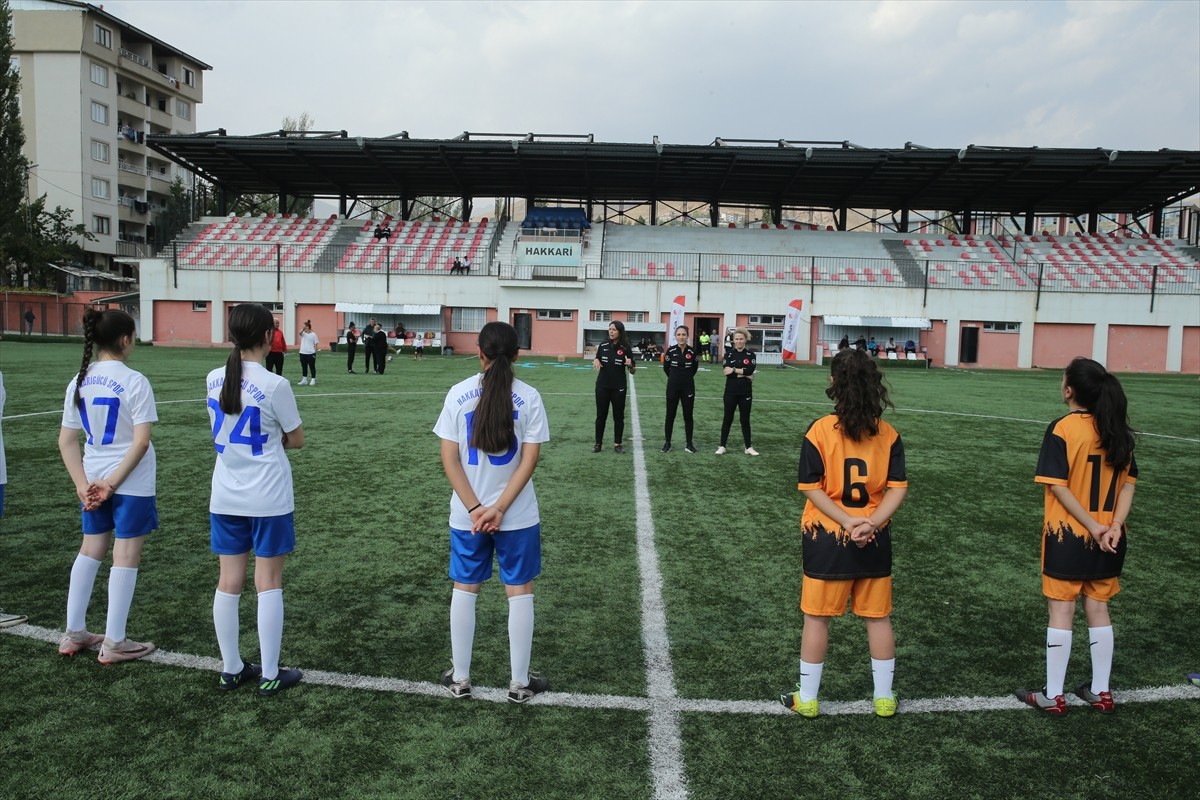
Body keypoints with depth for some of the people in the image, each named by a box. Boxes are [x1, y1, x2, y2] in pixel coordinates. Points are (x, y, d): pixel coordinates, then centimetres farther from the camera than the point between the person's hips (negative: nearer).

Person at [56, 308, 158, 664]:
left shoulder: (78, 382, 3)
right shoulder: (134, 382, -15)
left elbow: (66, 441, 3)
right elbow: (141, 442, -19)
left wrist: (83, 484, 0)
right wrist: (112, 483, -12)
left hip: (93, 481, 6)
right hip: (132, 484, -6)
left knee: (90, 550, 19)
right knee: (126, 557, 3)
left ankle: (74, 634, 28)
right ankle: (113, 643, 11)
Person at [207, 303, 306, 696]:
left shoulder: (214, 379, 0)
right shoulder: (274, 386, -16)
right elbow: (297, 440, -6)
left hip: (225, 497, 5)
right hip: (268, 500, -5)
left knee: (229, 582, 11)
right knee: (268, 583, 4)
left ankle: (230, 669, 23)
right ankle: (270, 675, 13)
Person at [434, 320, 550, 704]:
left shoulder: (458, 394, -5)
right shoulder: (529, 397, -8)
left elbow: (450, 460, -7)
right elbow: (529, 460, -12)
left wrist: (476, 509, -8)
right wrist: (499, 509, -10)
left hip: (466, 515, 1)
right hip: (519, 515, -1)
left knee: (464, 590, 15)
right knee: (520, 592, 10)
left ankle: (460, 678, 25)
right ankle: (520, 683, 19)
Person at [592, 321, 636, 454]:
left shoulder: (626, 348, -6)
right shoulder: (603, 346, 0)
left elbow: (633, 372, -1)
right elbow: (596, 361, 14)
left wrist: (630, 365, -23)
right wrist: (595, 361, -8)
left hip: (619, 388, -2)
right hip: (602, 386, 2)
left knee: (618, 416, 7)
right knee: (601, 415, 7)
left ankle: (618, 444, 17)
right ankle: (598, 443, 16)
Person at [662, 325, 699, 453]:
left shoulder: (692, 352, -6)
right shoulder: (670, 350, -7)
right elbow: (666, 368, 7)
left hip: (688, 387, 1)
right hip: (673, 387, 0)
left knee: (688, 416, 7)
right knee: (670, 415, 5)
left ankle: (689, 444, 16)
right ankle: (667, 443, 14)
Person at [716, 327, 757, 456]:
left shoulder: (750, 354, 1)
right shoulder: (729, 353, 0)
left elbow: (750, 370, -16)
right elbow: (725, 371, -14)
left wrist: (734, 370, -16)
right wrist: (744, 373, -17)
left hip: (746, 392, 0)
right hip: (731, 391, 0)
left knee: (745, 419, 9)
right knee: (727, 419, 6)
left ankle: (748, 447, 17)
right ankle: (722, 446, 14)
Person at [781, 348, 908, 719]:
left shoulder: (820, 430, -13)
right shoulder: (888, 433, -3)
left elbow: (812, 489, -15)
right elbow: (898, 487, -7)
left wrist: (849, 522, -16)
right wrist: (871, 522, -14)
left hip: (827, 539, -3)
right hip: (875, 541, 3)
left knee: (817, 617, 10)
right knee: (878, 616, 16)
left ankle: (806, 698, 22)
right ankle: (884, 698, 29)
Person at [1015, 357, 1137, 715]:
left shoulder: (1062, 429, -15)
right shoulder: (1118, 431, 4)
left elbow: (1058, 487, -19)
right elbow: (1128, 484, 1)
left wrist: (1092, 526, -14)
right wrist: (1114, 526, -9)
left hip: (1067, 537, -5)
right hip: (1106, 541, 5)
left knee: (1061, 612, 3)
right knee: (1098, 609, 16)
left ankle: (1052, 696, 13)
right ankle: (1101, 692, 26)